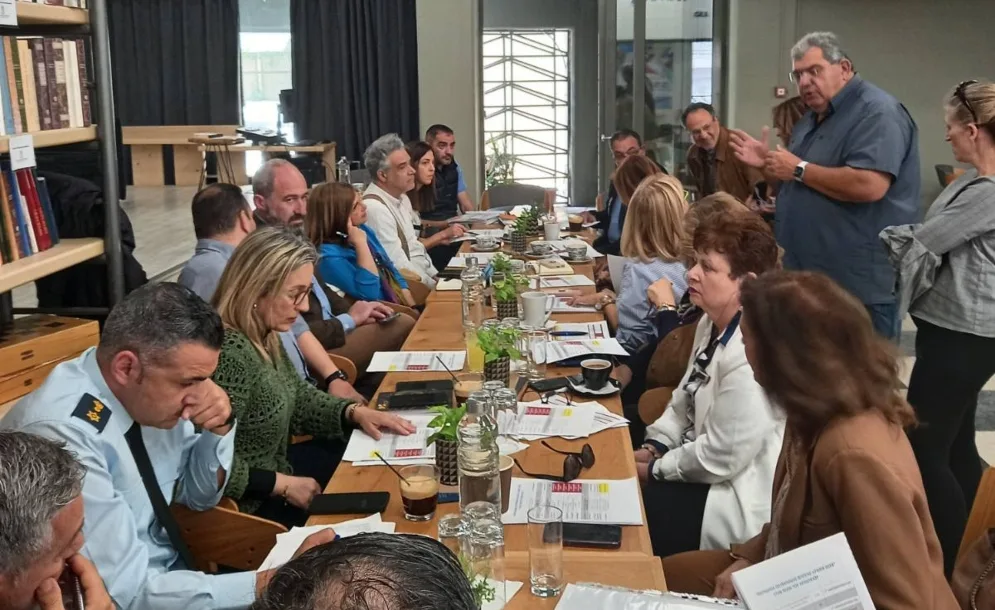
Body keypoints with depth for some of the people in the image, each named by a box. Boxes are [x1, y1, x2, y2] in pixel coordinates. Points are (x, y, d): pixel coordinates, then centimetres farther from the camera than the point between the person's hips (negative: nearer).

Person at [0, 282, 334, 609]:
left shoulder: (152, 395, -7)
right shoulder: (62, 436, -27)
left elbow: (199, 495, 8)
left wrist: (218, 430, -11)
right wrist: (268, 583, -25)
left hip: (172, 573, 7)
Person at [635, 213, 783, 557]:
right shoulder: (712, 323, 2)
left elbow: (722, 456, -26)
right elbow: (685, 399, 13)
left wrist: (655, 470, -13)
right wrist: (654, 447, -1)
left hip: (736, 498, -9)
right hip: (701, 461, 9)